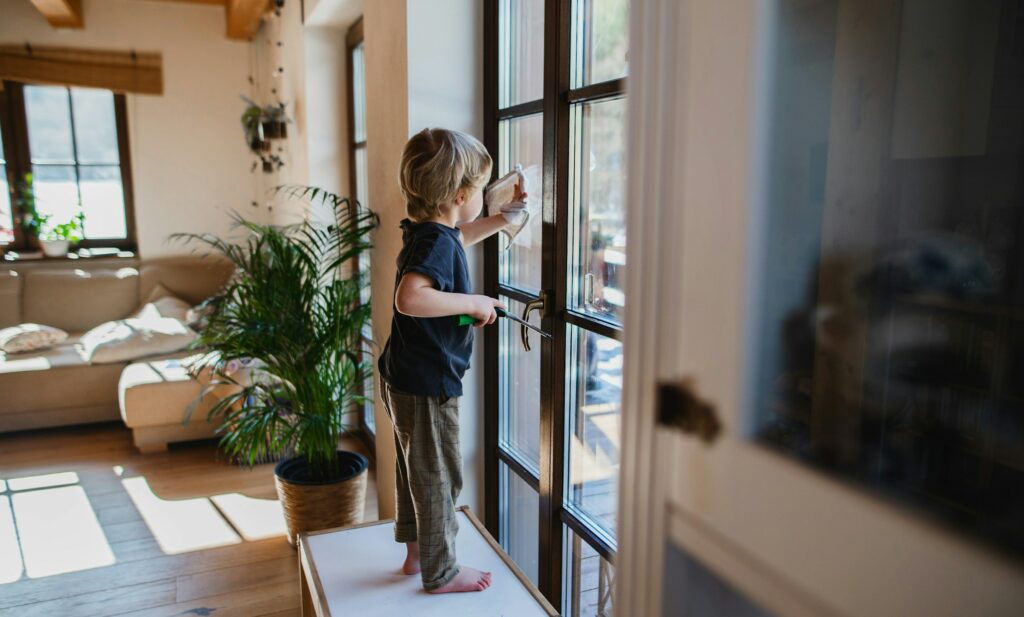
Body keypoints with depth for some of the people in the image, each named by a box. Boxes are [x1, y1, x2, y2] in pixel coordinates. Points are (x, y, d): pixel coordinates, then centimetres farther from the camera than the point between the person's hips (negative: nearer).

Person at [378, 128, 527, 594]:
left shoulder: (422, 231, 6)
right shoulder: (437, 242, -23)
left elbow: (460, 236, 30)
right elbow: (409, 298, -40)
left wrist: (505, 218, 31)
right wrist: (473, 302, -30)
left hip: (403, 379, 10)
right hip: (428, 385, -10)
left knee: (414, 469, 23)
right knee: (438, 477, 6)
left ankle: (416, 552, 41)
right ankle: (440, 572, 24)